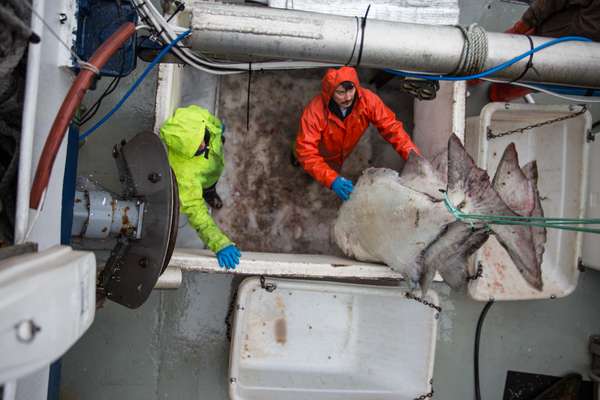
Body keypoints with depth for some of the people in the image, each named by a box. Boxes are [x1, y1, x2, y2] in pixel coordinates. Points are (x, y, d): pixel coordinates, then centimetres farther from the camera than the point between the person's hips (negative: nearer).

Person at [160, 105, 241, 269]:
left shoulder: (194, 116, -43)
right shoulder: (183, 172, -54)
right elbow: (194, 209, -51)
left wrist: (218, 124, 6)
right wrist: (219, 243, -58)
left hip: (215, 159, 4)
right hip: (196, 180, -3)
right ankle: (209, 192, 66)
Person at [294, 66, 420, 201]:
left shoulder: (367, 99, -34)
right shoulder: (315, 111, -42)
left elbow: (391, 126, -28)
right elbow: (306, 150, -44)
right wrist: (332, 179, -56)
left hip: (345, 152, 3)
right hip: (322, 155, -3)